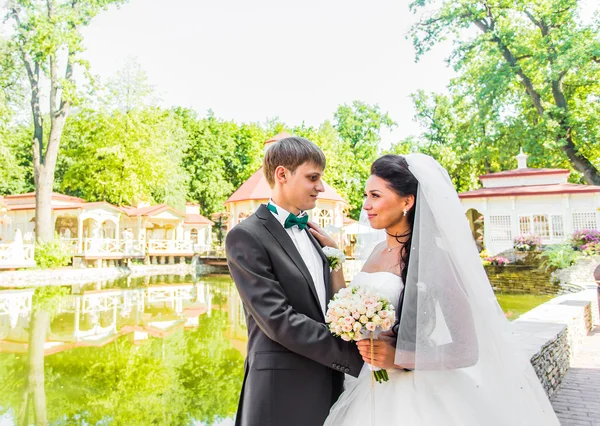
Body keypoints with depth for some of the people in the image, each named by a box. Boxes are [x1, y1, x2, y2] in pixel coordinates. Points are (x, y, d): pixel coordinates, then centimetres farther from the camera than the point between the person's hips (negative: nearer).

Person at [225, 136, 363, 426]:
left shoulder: (311, 234, 11)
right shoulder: (246, 236, -12)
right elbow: (278, 320, -19)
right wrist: (356, 357, -17)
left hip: (328, 381, 7)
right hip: (283, 387, -7)